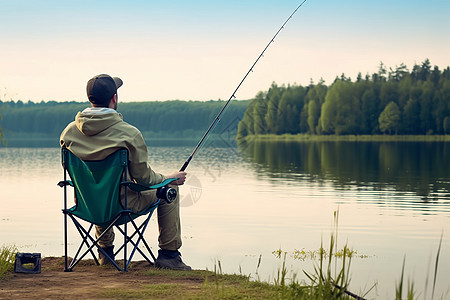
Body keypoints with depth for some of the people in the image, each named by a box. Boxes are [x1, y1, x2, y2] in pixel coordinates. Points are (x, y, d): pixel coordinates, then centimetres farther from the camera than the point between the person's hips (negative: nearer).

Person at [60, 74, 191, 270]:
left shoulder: (69, 131, -7)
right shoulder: (129, 133, -21)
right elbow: (143, 177, -13)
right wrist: (170, 179, 9)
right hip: (123, 205, -5)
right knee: (169, 190, 16)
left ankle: (105, 250, 42)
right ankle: (168, 255, 17)